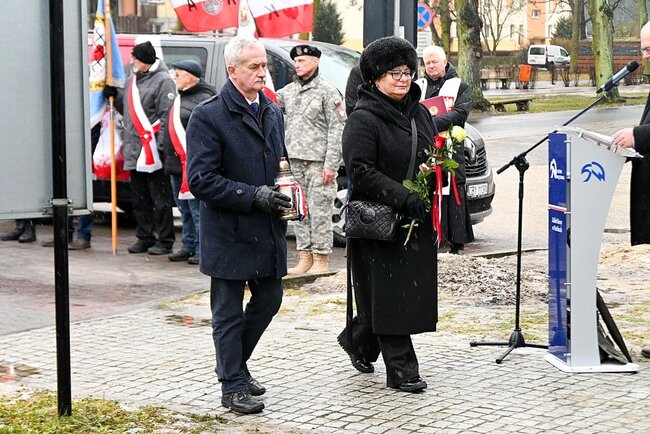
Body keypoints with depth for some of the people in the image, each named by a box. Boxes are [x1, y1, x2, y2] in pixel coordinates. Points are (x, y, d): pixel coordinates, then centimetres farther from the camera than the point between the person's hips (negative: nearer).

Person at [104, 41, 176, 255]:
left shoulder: (162, 81, -9)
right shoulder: (134, 79, 17)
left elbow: (166, 117, -15)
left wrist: (161, 145, -20)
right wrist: (116, 96, 9)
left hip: (152, 151, -8)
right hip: (134, 150, 9)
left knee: (160, 199, -2)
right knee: (139, 198, 13)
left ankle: (165, 240, 3)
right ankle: (144, 237, 20)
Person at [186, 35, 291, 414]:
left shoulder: (273, 112, 10)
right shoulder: (209, 116, -12)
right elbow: (201, 180, -17)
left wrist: (282, 194, 2)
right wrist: (253, 196, -22)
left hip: (268, 230, 7)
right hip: (229, 233, -7)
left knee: (269, 300, 15)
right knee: (229, 313, 3)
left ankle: (236, 363, 35)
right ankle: (233, 386, 14)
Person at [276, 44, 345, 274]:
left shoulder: (327, 91, -3)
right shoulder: (288, 91, 16)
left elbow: (337, 129, -7)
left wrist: (331, 164, -13)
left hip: (319, 162, -6)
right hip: (295, 161, 6)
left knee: (319, 212, -5)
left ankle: (321, 260, 1)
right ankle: (304, 258, 15)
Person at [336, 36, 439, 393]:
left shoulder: (420, 113, 15)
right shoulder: (362, 120, -8)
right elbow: (361, 172, -17)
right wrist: (404, 198, -24)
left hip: (417, 221, 7)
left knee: (414, 291, 9)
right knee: (388, 294, -4)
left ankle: (356, 339, 30)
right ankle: (401, 369, 2)